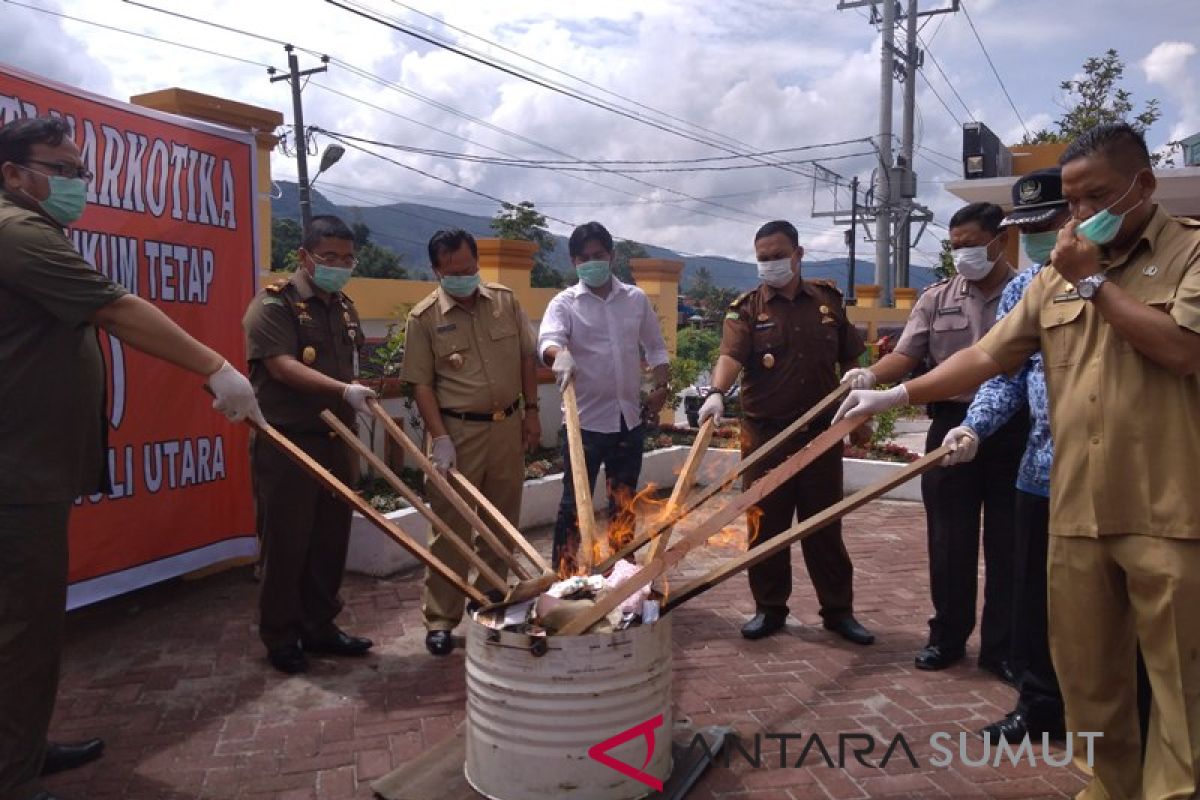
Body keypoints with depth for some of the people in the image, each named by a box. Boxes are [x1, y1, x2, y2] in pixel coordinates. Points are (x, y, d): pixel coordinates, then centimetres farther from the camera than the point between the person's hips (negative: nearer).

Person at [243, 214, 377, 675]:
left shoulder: (344, 308, 15)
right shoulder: (273, 304, -9)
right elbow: (283, 366, -21)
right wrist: (343, 390, -33)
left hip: (336, 443, 7)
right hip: (287, 445, -7)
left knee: (330, 541, 12)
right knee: (285, 544, 2)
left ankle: (319, 627, 26)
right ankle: (280, 638, 16)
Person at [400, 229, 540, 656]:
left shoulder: (505, 300, 5)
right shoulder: (424, 317, -6)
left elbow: (526, 357, 10)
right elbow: (422, 384, -7)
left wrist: (531, 411, 6)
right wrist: (440, 438, -14)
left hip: (508, 427, 4)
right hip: (458, 432, -4)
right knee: (452, 528, 0)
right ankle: (440, 620, 12)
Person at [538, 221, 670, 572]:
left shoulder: (636, 299, 7)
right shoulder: (565, 303, -4)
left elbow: (655, 347, 16)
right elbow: (548, 341, -23)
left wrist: (661, 387, 3)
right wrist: (560, 355, -46)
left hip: (629, 418, 4)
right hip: (585, 420, -4)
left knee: (624, 503, 16)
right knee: (575, 503, 2)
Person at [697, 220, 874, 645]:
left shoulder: (828, 300, 8)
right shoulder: (746, 308, -1)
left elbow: (850, 359, 14)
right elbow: (731, 355, -19)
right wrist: (717, 392, -37)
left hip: (821, 433, 2)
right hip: (765, 435, -1)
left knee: (825, 525, 10)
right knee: (766, 525, 6)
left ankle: (838, 610, 23)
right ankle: (769, 608, 21)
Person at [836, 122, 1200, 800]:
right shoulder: (1058, 274, 14)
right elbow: (990, 356, 12)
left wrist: (1094, 281, -7)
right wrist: (896, 395, 3)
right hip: (1076, 509, 5)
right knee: (1086, 671, 12)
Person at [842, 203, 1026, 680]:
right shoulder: (937, 299, 8)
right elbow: (906, 355, 1)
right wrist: (872, 375, -19)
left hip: (1015, 431, -1)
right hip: (952, 427, 2)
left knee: (1008, 542, 7)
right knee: (949, 540, 8)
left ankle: (1001, 646, 21)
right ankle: (946, 637, 23)